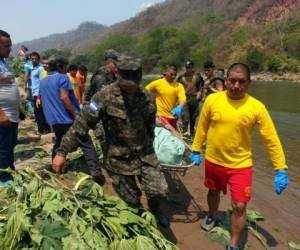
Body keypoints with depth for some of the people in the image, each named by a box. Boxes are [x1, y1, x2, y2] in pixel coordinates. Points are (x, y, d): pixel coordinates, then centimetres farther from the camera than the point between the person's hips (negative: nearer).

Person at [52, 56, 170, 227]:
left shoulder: (144, 97, -1)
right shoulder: (105, 97, -18)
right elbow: (82, 123, -18)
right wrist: (62, 152, -20)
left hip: (144, 154, 4)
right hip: (119, 160, -3)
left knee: (160, 191, 3)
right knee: (131, 201, 10)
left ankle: (155, 209, 38)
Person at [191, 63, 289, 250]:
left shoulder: (257, 107, -15)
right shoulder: (212, 100, -11)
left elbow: (271, 139, -10)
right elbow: (202, 127, 2)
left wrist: (281, 169, -10)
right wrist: (196, 150, 8)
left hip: (241, 165, -2)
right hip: (213, 161, 2)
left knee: (239, 206, -1)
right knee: (213, 192, 24)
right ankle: (212, 217, 56)